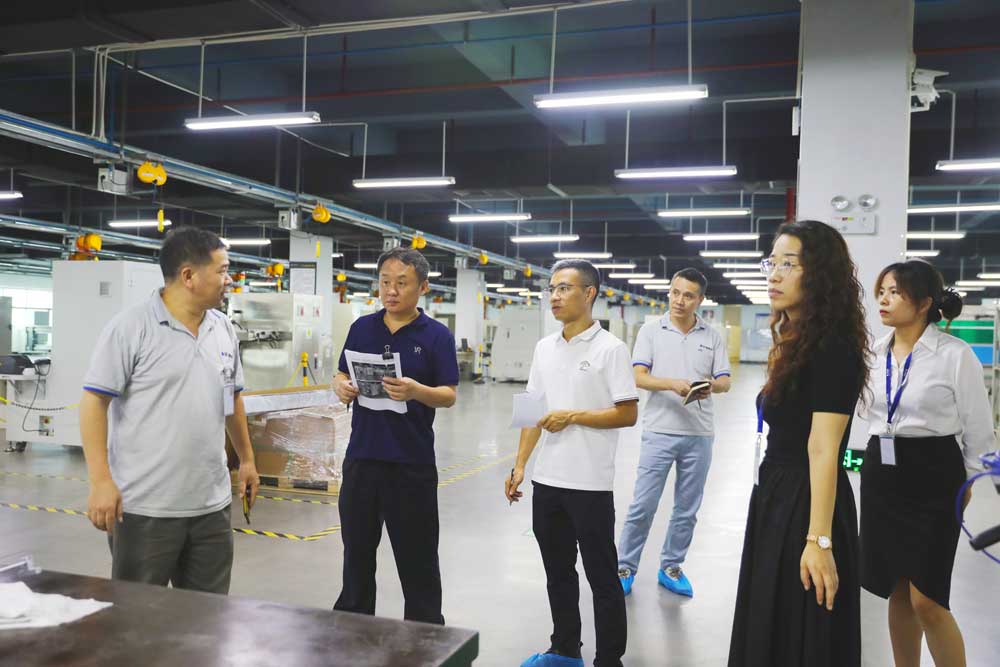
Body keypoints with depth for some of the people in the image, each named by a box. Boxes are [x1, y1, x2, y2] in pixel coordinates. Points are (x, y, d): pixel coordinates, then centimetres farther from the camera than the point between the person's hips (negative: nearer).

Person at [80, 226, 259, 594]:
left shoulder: (224, 330, 8)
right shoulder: (131, 326, -11)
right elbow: (94, 401, -12)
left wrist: (247, 458, 18)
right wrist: (101, 480, -17)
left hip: (212, 504, 6)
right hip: (145, 506, -6)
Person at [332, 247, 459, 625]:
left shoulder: (437, 336, -5)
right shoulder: (362, 328, 6)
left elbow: (449, 396, -8)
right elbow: (343, 375, 12)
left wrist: (416, 391, -28)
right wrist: (341, 387, -11)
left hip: (412, 462, -4)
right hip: (362, 456, 4)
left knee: (417, 557, 7)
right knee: (357, 548, 16)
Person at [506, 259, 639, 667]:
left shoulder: (610, 349, -9)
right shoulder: (544, 348, 8)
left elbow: (628, 414, -12)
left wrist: (573, 416, -18)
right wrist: (520, 464, 7)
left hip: (590, 483, -6)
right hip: (547, 480, 6)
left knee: (601, 576, 5)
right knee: (557, 572, 17)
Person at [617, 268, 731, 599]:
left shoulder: (713, 337, 7)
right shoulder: (651, 330, 1)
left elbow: (725, 381, 4)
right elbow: (638, 377, -7)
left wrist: (711, 386, -19)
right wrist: (672, 384, -24)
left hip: (699, 435, 3)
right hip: (659, 432, -2)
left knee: (687, 509, 11)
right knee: (642, 506, 0)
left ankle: (671, 567, 27)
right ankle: (625, 567, 15)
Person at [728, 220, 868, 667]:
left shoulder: (832, 347, -17)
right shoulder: (798, 341, 12)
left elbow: (823, 450, -23)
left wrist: (818, 539, -24)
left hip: (804, 504, -9)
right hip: (778, 497, 9)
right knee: (770, 629, 19)